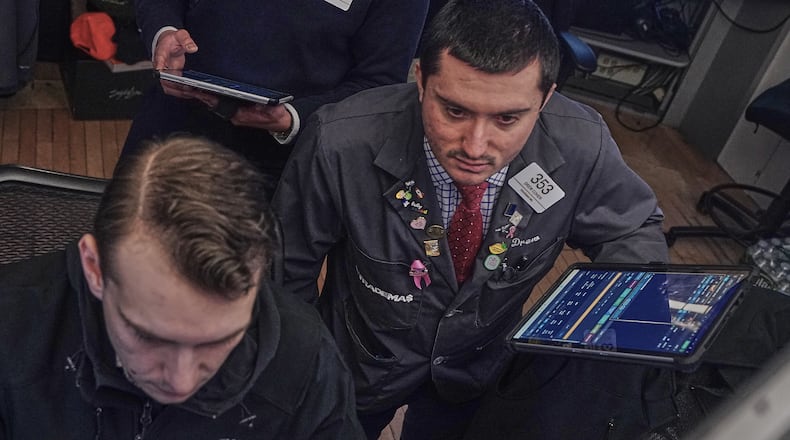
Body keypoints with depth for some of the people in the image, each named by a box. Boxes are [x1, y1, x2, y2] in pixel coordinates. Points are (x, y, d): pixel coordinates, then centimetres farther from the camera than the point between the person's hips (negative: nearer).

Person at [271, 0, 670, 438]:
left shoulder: (582, 145, -29)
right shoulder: (339, 144, -35)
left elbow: (634, 226, -7)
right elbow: (288, 267, -18)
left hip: (479, 369, 2)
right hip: (356, 366, -1)